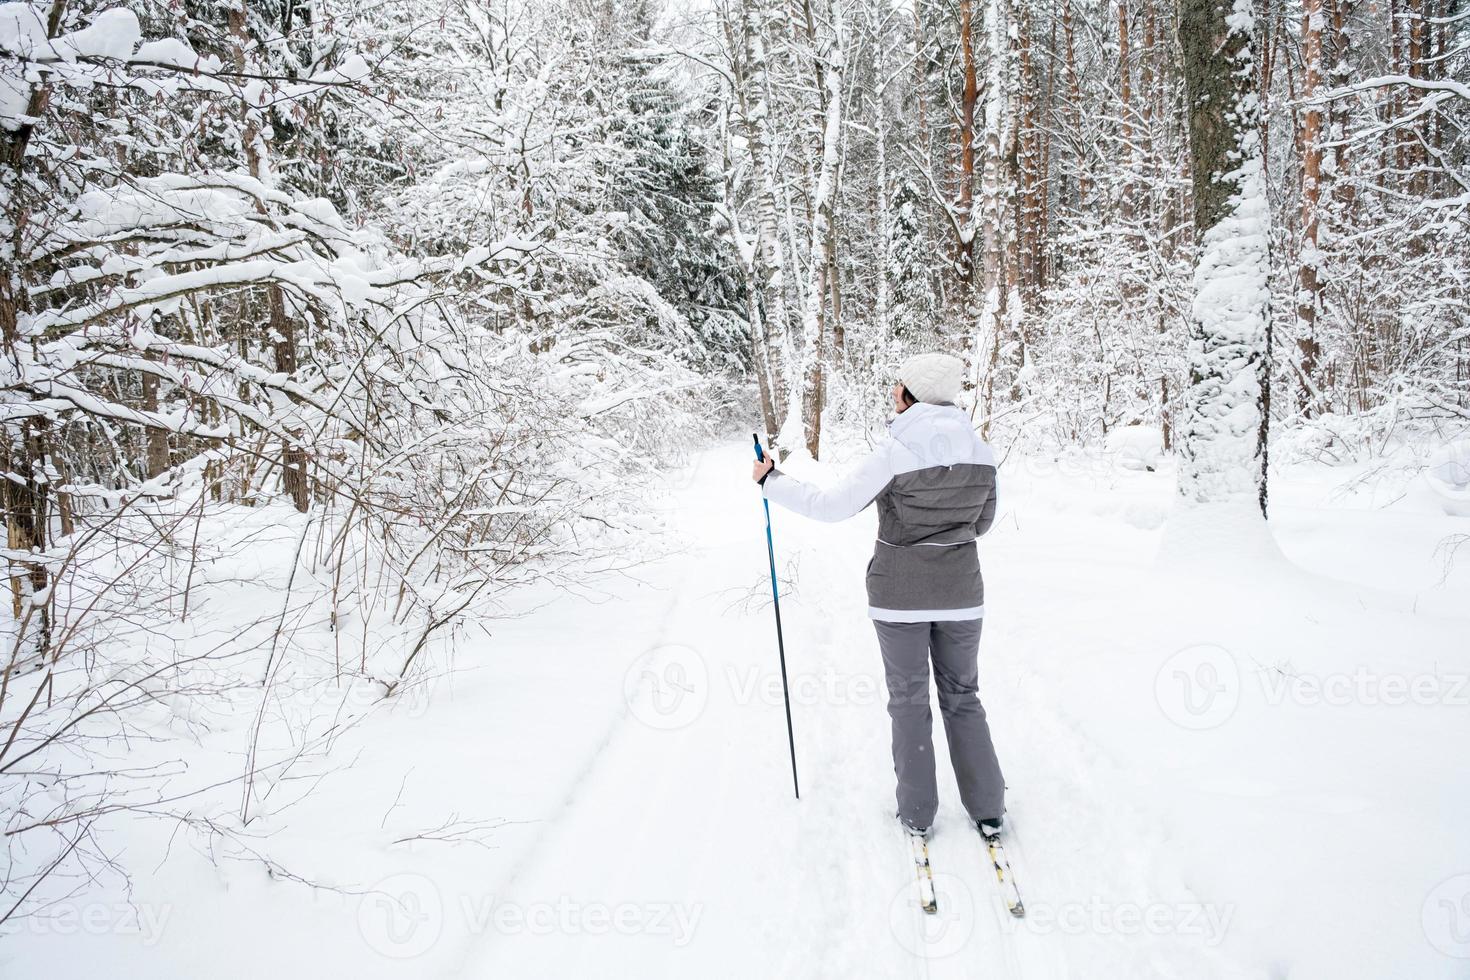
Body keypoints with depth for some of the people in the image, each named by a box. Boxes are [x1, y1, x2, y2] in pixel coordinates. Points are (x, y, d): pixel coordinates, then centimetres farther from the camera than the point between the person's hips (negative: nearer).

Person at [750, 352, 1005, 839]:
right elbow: (982, 522, 11)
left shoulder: (896, 452, -16)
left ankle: (917, 812, 19)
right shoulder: (980, 451, -1)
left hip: (899, 595, -4)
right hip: (961, 594, 4)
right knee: (962, 696, 17)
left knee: (909, 700, 11)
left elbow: (831, 505, -16)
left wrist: (771, 480, -5)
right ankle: (987, 809, 20)